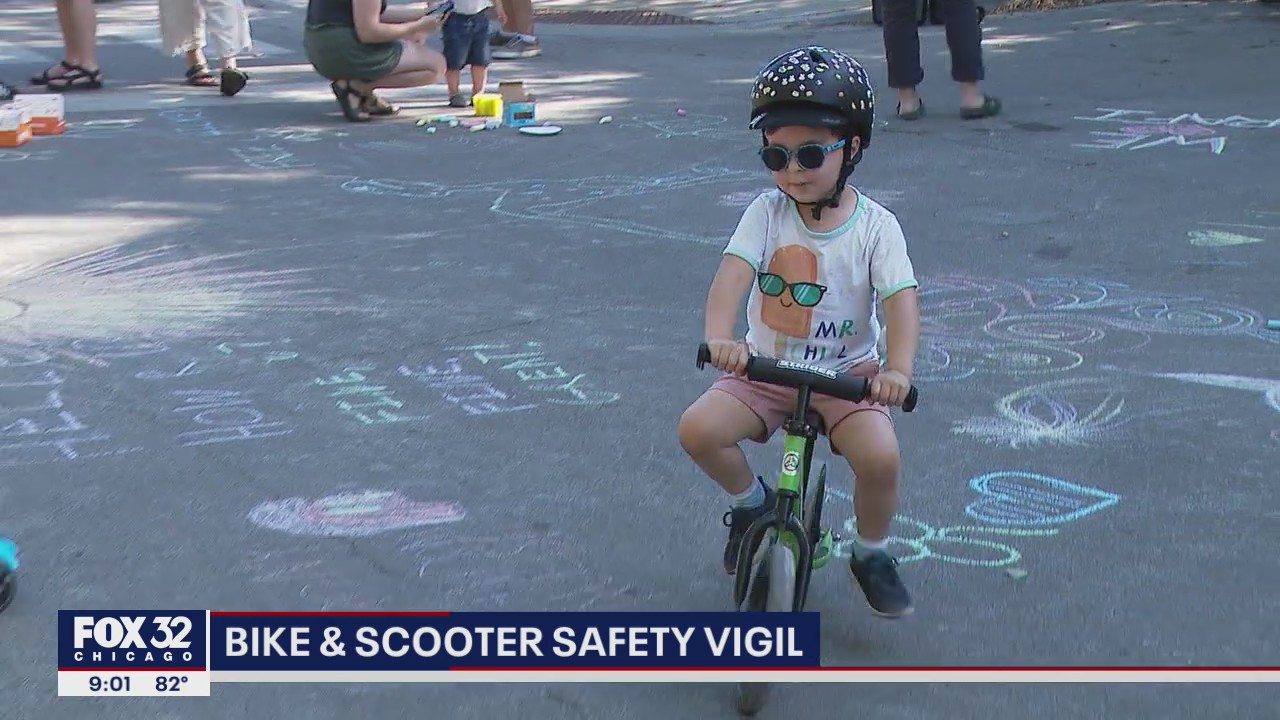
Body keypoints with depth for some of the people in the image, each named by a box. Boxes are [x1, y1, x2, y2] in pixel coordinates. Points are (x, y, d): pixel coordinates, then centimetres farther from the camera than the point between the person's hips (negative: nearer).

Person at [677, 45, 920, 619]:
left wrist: (898, 369, -39)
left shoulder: (874, 225, -11)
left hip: (847, 373, -2)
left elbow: (901, 299, -21)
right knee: (698, 430, -21)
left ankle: (871, 554, 6)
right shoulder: (767, 212, -8)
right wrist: (718, 336, -43)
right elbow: (733, 272, -23)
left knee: (880, 457, -27)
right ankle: (752, 502, 12)